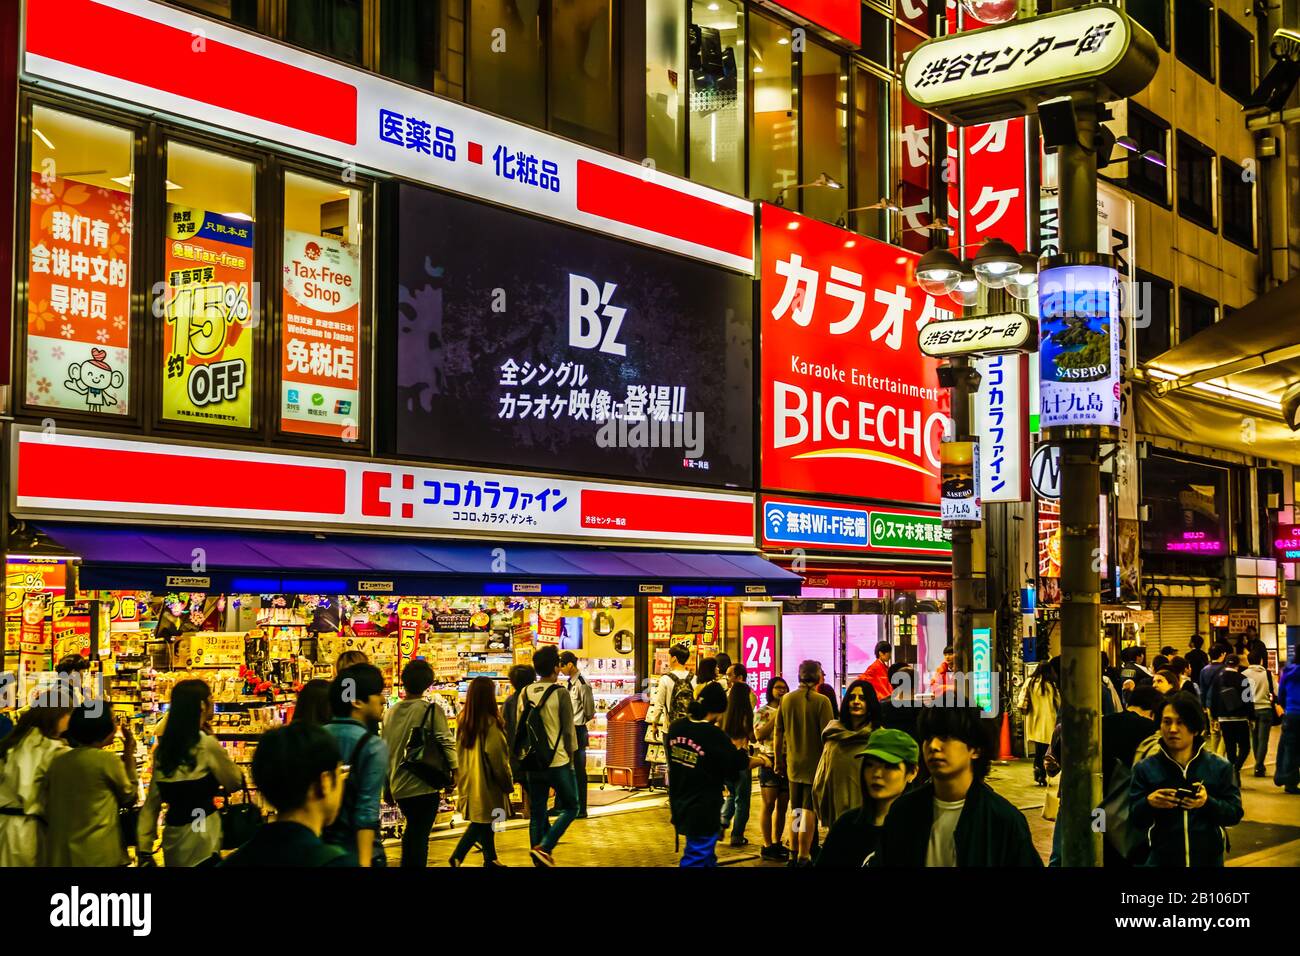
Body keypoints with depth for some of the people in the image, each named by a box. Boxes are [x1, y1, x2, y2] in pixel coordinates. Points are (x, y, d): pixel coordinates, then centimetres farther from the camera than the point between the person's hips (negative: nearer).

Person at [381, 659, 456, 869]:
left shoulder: (390, 712, 5)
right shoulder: (431, 709, -10)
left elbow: (384, 750, 11)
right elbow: (446, 742, -15)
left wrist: (387, 785, 20)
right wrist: (454, 771, -3)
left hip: (398, 787, 5)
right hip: (424, 786, -5)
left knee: (412, 830, 24)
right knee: (419, 835, 1)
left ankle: (407, 864, 30)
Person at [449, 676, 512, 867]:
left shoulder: (462, 720, 2)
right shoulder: (490, 723, -17)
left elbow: (458, 750, 10)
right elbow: (497, 757, -14)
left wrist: (461, 775, 19)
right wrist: (508, 783, -3)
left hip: (468, 780, 7)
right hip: (486, 781, -7)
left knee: (483, 821, 17)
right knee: (483, 821, 1)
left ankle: (490, 858, 27)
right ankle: (458, 855, -10)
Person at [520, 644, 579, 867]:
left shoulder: (525, 693, 4)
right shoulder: (560, 694, -9)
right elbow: (569, 731, -7)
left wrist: (525, 756, 16)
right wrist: (571, 758, 5)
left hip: (532, 763, 5)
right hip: (557, 762, -5)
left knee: (537, 813, 12)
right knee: (570, 808, 8)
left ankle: (539, 859, 12)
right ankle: (544, 847, -9)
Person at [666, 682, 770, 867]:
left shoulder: (676, 727, -4)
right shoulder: (714, 735, -21)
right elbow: (741, 762, -7)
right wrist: (762, 760, 14)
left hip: (679, 807, 7)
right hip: (703, 811, -7)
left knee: (706, 856, 24)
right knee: (696, 859, 3)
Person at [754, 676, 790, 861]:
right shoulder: (763, 712, 0)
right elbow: (758, 735, -15)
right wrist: (777, 717, -15)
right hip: (770, 761, -5)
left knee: (782, 805, 10)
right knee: (769, 804, -2)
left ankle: (777, 842, 20)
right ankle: (767, 846, 2)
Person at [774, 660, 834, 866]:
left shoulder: (786, 699, 1)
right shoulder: (821, 701, -14)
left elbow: (779, 732, 6)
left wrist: (779, 759, 16)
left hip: (793, 763, 5)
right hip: (815, 763, -5)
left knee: (795, 810, 15)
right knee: (809, 811, 0)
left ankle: (794, 854, 20)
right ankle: (804, 856, 0)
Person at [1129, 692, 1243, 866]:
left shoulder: (1219, 767, -2)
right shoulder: (1145, 769, -2)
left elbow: (1235, 813, -4)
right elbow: (1134, 819, -4)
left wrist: (1208, 803, -22)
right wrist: (1148, 803, -24)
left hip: (1209, 859, 1)